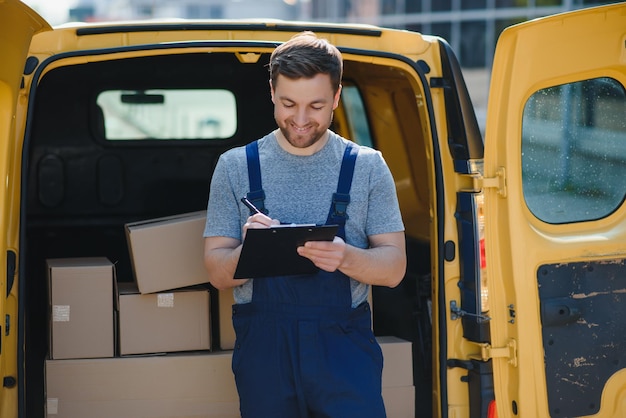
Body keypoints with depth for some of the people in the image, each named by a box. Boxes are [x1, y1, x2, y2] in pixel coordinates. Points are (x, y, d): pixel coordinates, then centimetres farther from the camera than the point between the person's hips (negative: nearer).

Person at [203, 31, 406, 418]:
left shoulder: (368, 167, 5)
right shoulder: (236, 167, 7)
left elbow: (394, 267, 1)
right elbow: (217, 273, 4)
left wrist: (346, 257, -20)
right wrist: (248, 250, -19)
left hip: (343, 343, -1)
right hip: (262, 345, 1)